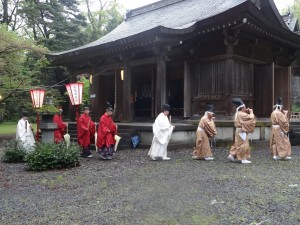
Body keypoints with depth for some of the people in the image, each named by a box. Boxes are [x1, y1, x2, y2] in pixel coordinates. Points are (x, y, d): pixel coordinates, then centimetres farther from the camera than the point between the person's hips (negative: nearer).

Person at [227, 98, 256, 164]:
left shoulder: (238, 113, 10)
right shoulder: (242, 114, -20)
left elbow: (246, 116, 22)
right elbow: (250, 117, -24)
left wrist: (247, 112, 7)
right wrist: (251, 112, -7)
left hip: (239, 131, 10)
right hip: (242, 131, -10)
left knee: (237, 144, 17)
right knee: (243, 144, -4)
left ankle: (232, 155, 18)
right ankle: (243, 159, 0)